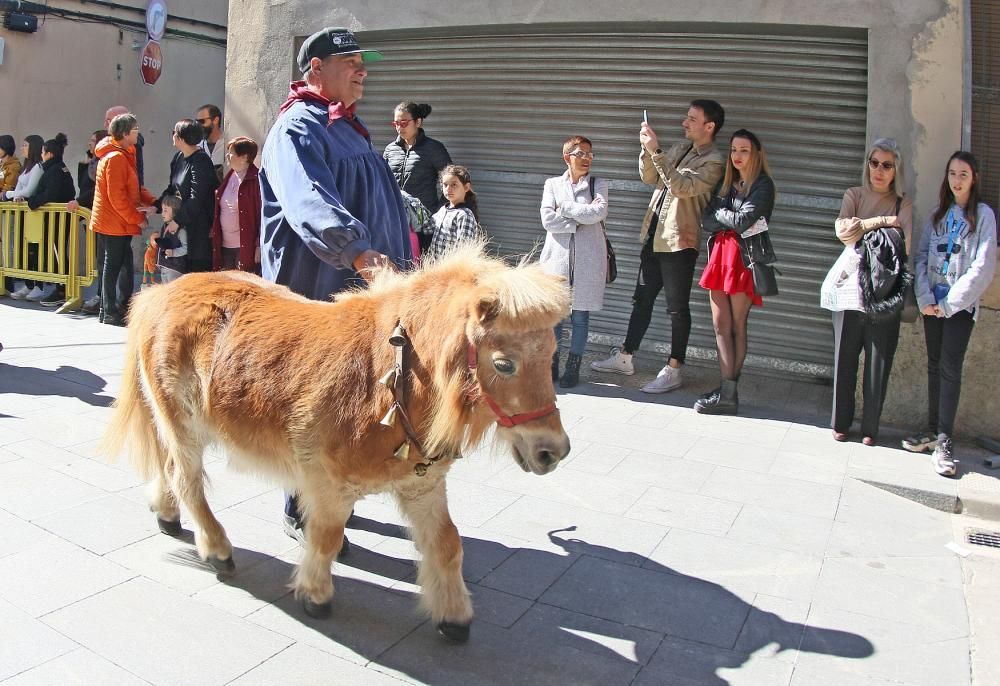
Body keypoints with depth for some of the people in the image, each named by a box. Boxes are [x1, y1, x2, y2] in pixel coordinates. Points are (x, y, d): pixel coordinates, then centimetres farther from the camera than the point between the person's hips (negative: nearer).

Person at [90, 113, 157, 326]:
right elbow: (117, 197, -21)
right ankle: (110, 313, 5)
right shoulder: (115, 158, -17)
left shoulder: (124, 155, 15)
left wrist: (150, 202, 0)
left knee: (122, 264, 14)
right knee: (113, 265, -3)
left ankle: (121, 308, 22)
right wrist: (137, 218, -16)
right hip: (114, 223, -10)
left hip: (121, 222, 10)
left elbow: (133, 188, 17)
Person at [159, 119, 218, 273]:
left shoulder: (200, 161, -16)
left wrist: (178, 220, -19)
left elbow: (196, 198, -21)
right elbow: (172, 188, 18)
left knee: (199, 268, -4)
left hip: (199, 224, -8)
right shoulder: (179, 157, 11)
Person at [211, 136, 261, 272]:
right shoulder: (229, 177, 13)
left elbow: (262, 215, -15)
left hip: (246, 247, -8)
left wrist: (259, 246, -18)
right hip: (225, 245, 8)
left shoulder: (256, 180, -12)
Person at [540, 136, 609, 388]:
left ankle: (573, 367, 13)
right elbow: (547, 220, -5)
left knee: (580, 316, 4)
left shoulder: (598, 185, 9)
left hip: (587, 258, 0)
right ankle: (551, 365, 15)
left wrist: (565, 208, -7)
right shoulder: (552, 184, 10)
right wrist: (581, 219, -7)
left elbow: (599, 212, -12)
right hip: (557, 255, 1)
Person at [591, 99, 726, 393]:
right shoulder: (680, 147, 12)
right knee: (642, 299, 15)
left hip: (679, 242, -8)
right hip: (654, 236, 8)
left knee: (677, 308, 1)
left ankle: (673, 371, 10)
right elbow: (650, 178, 12)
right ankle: (624, 358, 26)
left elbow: (681, 187, -24)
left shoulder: (713, 162, -11)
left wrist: (656, 152, -25)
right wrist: (647, 150, -4)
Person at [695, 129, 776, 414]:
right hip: (720, 255, 6)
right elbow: (705, 221, 4)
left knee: (737, 326, -2)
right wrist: (732, 220, -11)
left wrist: (720, 213, 1)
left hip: (743, 258, -6)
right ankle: (728, 392, 6)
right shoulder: (726, 183, 17)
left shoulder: (763, 185, -2)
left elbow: (743, 220, -15)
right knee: (721, 325, 2)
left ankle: (729, 392, 2)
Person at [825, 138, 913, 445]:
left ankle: (870, 428, 14)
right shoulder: (854, 195, 9)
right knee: (845, 359, 4)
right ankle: (841, 423, 17)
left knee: (878, 363, 2)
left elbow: (904, 246, -8)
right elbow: (843, 230, -9)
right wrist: (881, 221, -9)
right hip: (850, 291, 1)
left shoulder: (903, 204, 7)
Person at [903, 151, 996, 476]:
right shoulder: (938, 213, 11)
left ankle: (944, 441, -6)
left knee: (950, 368, -8)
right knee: (934, 366, 10)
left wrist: (949, 302, -12)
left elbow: (983, 267, -9)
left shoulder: (983, 215, -2)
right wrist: (924, 297, -7)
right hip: (933, 303, 4)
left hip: (961, 304, -4)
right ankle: (933, 430, 18)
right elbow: (921, 256, 6)